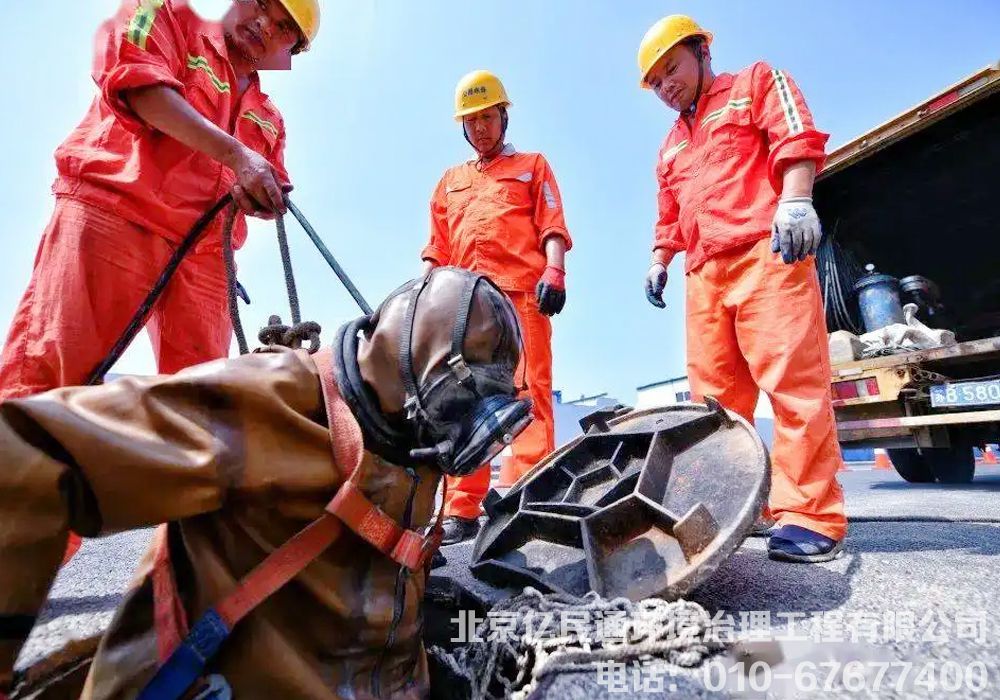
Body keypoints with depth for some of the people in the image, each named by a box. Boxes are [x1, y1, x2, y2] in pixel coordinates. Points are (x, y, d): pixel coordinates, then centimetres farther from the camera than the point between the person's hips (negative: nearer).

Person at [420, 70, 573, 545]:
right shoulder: (450, 181, 31)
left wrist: (554, 272, -12)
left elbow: (552, 226, 6)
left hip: (522, 292, -3)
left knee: (527, 393, -13)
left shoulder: (532, 166, 21)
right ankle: (462, 510, 2)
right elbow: (437, 247, 24)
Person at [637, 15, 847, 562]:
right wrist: (659, 263, 14)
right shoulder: (671, 146, 31)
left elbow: (798, 140, -1)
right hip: (704, 273, 6)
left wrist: (794, 200, -17)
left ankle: (810, 517, -9)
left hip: (767, 254, -6)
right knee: (713, 397, 0)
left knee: (793, 381, -12)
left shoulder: (755, 82, 16)